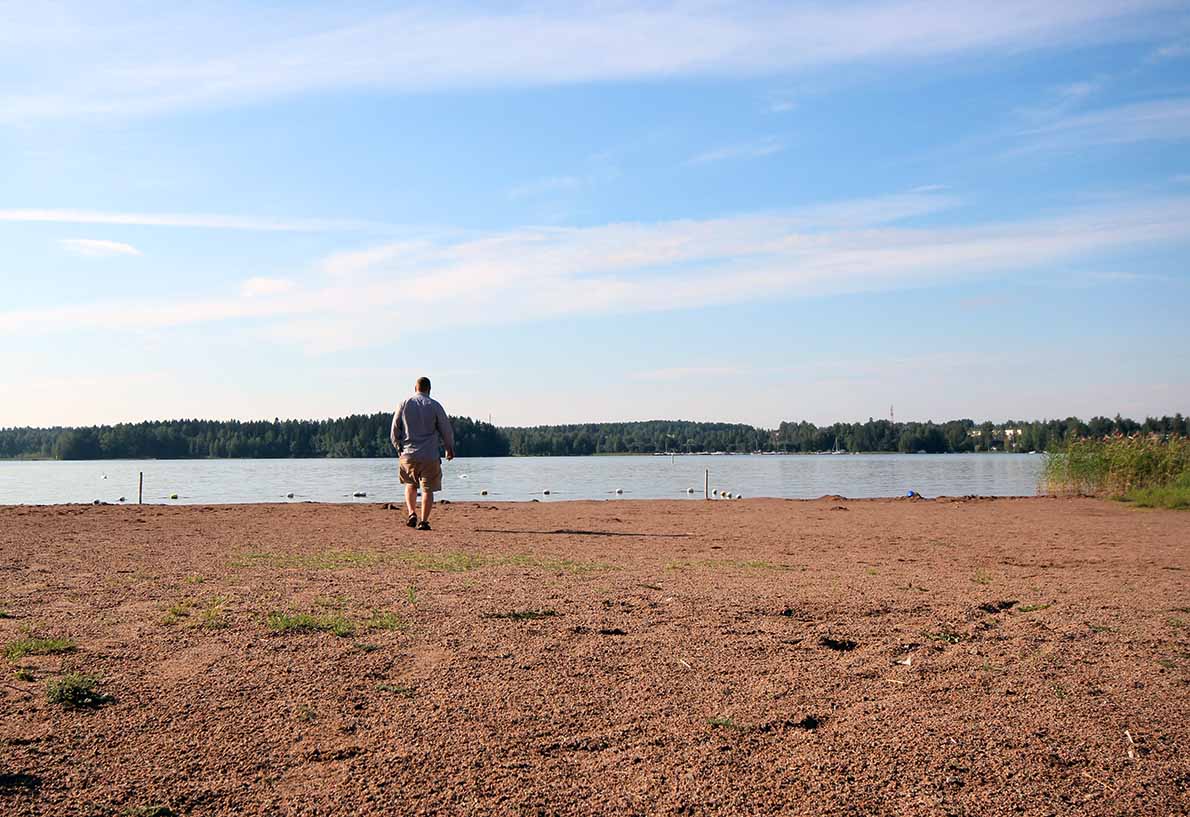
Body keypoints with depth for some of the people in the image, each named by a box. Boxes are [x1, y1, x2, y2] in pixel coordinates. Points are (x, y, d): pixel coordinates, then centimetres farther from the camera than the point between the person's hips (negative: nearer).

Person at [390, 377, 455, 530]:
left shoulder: (403, 405, 2)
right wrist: (449, 448, 17)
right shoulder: (434, 406, -4)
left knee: (410, 485, 22)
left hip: (408, 454, 2)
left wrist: (399, 448, 22)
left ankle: (412, 513, 6)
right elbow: (446, 430, 1)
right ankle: (424, 521, -1)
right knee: (428, 489, 5)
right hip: (429, 455, -2)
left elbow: (394, 432, 6)